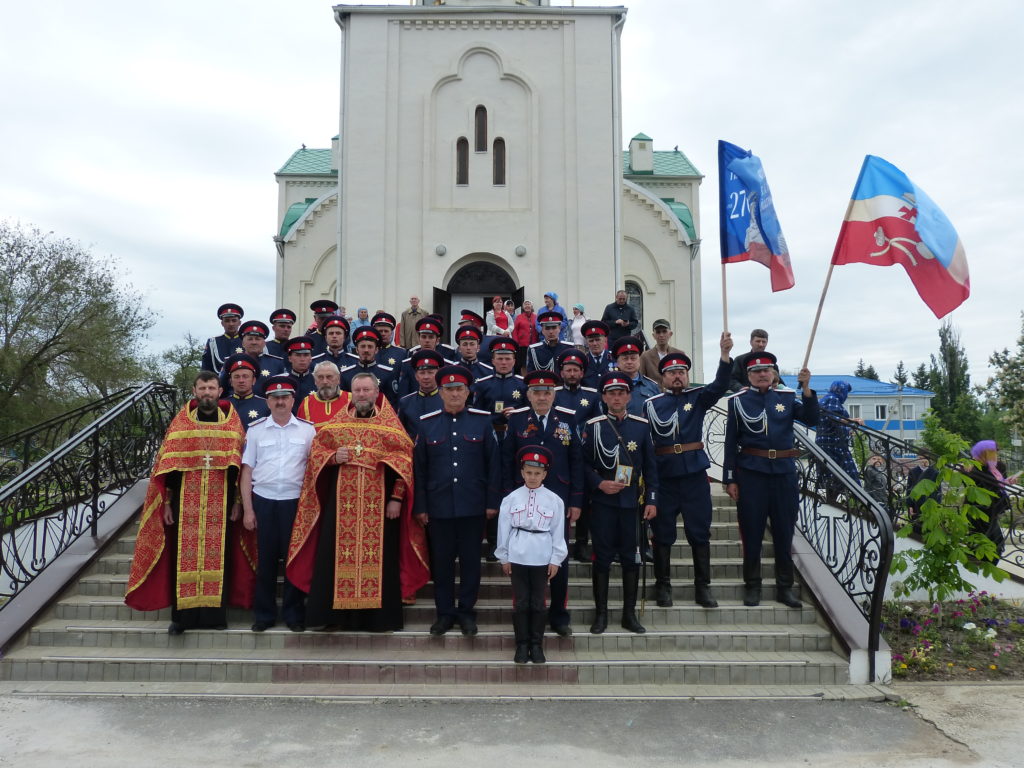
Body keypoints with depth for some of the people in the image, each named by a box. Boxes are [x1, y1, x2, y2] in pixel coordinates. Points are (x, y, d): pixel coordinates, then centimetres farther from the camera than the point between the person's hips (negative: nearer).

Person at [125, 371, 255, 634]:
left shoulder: (233, 424, 6)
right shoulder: (180, 423, 7)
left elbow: (240, 466, 4)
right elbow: (166, 466, 5)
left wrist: (237, 501, -2)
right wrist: (167, 502, 0)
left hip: (221, 504, 0)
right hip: (186, 503, 1)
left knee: (218, 555, 2)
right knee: (184, 556, 1)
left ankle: (215, 614, 11)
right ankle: (182, 615, 9)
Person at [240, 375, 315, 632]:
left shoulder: (308, 430, 4)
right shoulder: (255, 430, 6)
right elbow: (247, 471, 6)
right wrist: (247, 509, 2)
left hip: (295, 501, -1)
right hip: (264, 501, 1)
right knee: (266, 559, 7)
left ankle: (294, 614, 17)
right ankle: (263, 614, 20)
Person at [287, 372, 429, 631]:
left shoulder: (391, 424, 4)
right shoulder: (336, 423, 11)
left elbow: (404, 461, -2)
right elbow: (316, 452, 13)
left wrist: (396, 498, -9)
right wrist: (332, 458, -9)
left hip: (379, 504, -2)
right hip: (341, 502, 2)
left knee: (379, 556, 0)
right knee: (335, 556, 2)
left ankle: (378, 616, 10)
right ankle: (334, 614, 12)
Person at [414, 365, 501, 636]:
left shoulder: (482, 421, 0)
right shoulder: (426, 423, 3)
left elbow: (493, 464, 0)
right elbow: (419, 468, 4)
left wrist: (492, 502, -3)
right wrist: (420, 506, 1)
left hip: (473, 506, -1)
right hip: (439, 506, 1)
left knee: (470, 560, 7)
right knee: (441, 561, 8)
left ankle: (467, 612, 21)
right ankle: (445, 612, 22)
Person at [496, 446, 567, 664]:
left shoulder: (554, 501, -1)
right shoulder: (511, 499, 0)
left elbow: (558, 532, 1)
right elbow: (504, 529, 3)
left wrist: (556, 560, -1)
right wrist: (504, 557, 3)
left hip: (542, 558, 0)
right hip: (517, 557, 0)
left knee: (538, 603, 8)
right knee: (520, 603, 6)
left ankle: (536, 645, 19)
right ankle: (521, 645, 16)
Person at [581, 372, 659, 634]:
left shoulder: (642, 425, 5)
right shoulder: (592, 426, 0)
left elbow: (650, 467, 7)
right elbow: (584, 464, 2)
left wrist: (652, 500, 1)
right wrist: (599, 483, -14)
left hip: (632, 503, 2)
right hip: (602, 503, -1)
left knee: (631, 558, 7)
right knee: (602, 558, 3)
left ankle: (630, 614, 18)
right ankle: (601, 614, 13)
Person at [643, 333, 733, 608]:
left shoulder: (698, 397, 5)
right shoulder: (651, 404, 5)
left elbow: (720, 385, -13)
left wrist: (724, 353, -28)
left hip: (695, 474, 0)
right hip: (663, 475, 0)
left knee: (700, 532, 5)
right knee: (663, 534, 6)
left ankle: (703, 588, 15)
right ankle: (663, 586, 19)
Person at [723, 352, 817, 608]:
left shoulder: (788, 397, 7)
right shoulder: (738, 401, 2)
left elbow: (811, 420, -4)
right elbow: (731, 442, 2)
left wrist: (806, 388, -15)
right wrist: (730, 479, -2)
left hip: (784, 473, 2)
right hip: (751, 474, -2)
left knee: (784, 532, 8)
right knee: (752, 533, 4)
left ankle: (785, 587, 20)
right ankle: (752, 587, 16)